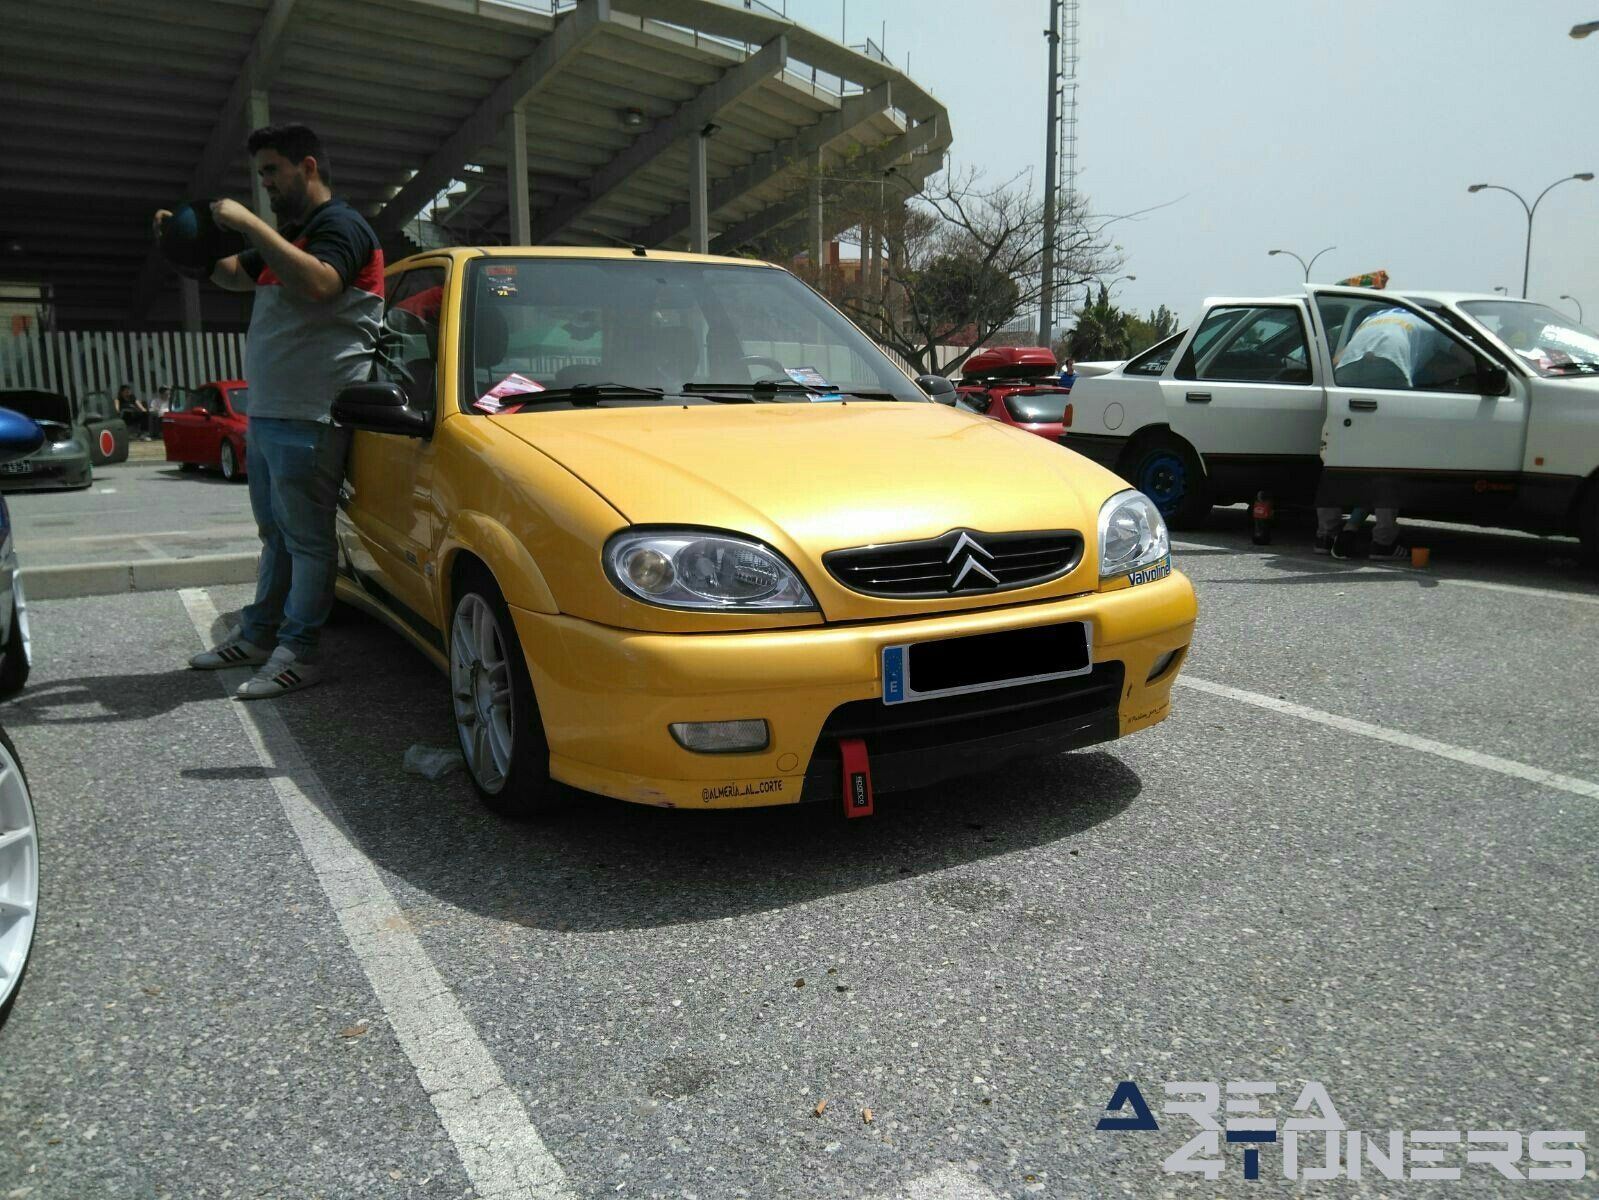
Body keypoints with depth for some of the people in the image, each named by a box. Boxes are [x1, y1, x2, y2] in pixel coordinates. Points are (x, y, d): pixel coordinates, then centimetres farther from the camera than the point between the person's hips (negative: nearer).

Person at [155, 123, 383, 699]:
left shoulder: (341, 226, -7)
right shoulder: (290, 235, 24)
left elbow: (318, 285, -26)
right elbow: (233, 275, 31)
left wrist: (250, 225, -23)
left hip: (308, 418, -10)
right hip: (266, 413, 10)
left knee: (306, 537, -6)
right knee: (276, 535, 16)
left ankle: (297, 653, -1)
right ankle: (257, 635, 26)